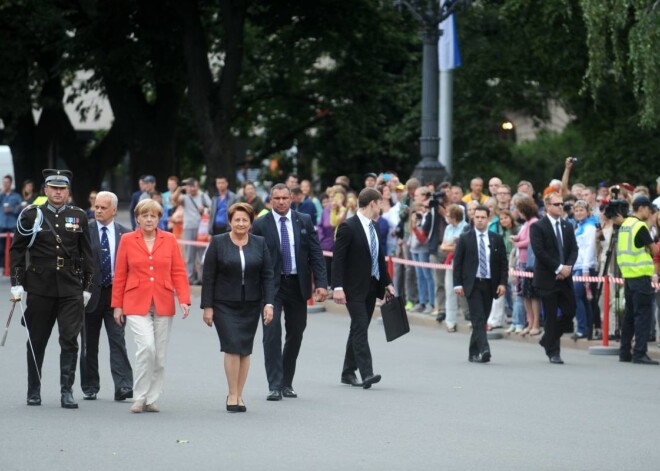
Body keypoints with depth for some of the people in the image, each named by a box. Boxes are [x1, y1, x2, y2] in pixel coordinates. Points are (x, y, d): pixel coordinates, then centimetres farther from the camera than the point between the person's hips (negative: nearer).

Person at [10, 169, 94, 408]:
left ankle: (67, 391, -3)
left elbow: (86, 254, 11)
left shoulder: (79, 216, 7)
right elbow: (17, 250, 5)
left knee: (70, 340, -6)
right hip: (40, 287, 0)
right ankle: (34, 391, 19)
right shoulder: (31, 215, 2)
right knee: (36, 341, 7)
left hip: (71, 289, 1)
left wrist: (87, 287, 8)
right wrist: (17, 283, -1)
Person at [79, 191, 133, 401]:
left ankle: (123, 387, -13)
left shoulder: (125, 234, 4)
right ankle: (90, 387, 19)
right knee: (89, 344, 9)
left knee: (118, 340, -8)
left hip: (116, 293, 0)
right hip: (91, 294, 0)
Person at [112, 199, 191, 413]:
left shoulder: (169, 240, 6)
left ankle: (152, 399, 16)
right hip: (136, 304, -2)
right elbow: (119, 275, 5)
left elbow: (178, 272, 4)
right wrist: (117, 305, 4)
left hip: (163, 305, 2)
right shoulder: (127, 240, 3)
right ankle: (139, 398, -6)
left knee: (160, 355, 4)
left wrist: (184, 299, -7)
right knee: (146, 347, -18)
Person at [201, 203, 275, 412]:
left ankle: (238, 395, 13)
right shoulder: (218, 243, -2)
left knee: (245, 349, 5)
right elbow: (208, 277, -2)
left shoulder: (260, 243, 5)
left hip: (250, 305, 3)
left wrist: (269, 303, -6)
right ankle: (232, 395, -4)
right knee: (232, 347, -12)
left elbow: (267, 275, 4)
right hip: (224, 305, -3)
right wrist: (207, 306, -7)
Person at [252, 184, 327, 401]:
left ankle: (287, 382, 22)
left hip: (298, 285, 3)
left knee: (295, 334, 8)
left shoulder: (305, 221, 4)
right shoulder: (261, 225, -1)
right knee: (272, 332, -11)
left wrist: (321, 283, -5)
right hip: (271, 285, -3)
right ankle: (275, 385, -11)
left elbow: (316, 253, 3)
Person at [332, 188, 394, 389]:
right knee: (360, 328, -13)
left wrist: (387, 282, 17)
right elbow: (338, 259, -15)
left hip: (371, 287, 8)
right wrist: (337, 287, -21)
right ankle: (366, 373, -20)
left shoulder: (374, 228, 13)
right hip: (354, 288, -8)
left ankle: (348, 372, 20)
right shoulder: (348, 227, -12)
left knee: (359, 329, 12)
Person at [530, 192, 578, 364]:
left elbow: (574, 249, 10)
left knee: (570, 312, 2)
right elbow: (539, 252, -14)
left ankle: (548, 340, 22)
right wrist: (558, 268, -16)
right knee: (551, 316, -2)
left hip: (565, 277, 6)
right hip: (547, 278, -5)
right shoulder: (537, 227, -6)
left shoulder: (567, 227, 13)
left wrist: (568, 267, -8)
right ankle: (553, 352, 6)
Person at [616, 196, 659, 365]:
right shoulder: (640, 226, -13)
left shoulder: (624, 225, 12)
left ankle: (624, 352, 15)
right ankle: (639, 353, -10)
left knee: (629, 314, 13)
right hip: (640, 275, -9)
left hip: (628, 274, 9)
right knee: (643, 315, -7)